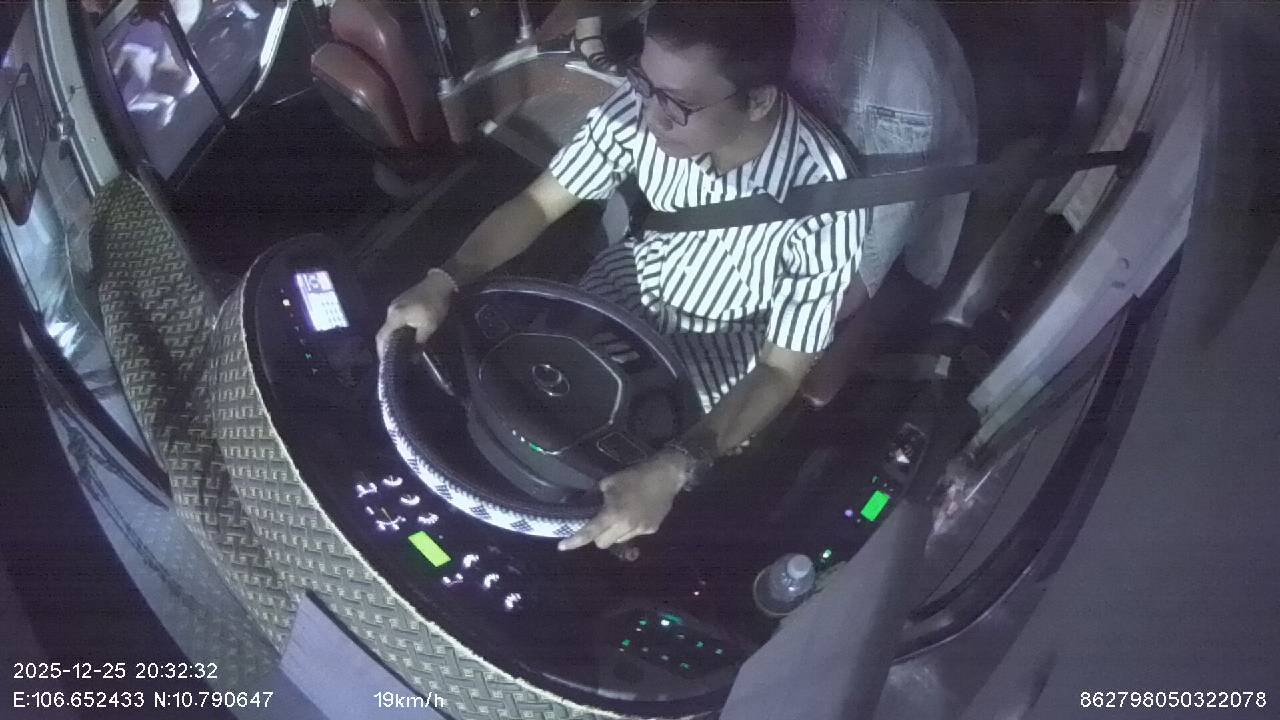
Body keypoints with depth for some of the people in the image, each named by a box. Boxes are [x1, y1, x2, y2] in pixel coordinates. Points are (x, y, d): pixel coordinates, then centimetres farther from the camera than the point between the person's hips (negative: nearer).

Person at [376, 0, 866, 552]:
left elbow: (780, 371, -29)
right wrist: (444, 283, -30)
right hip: (635, 281, 4)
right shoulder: (643, 105, -27)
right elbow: (539, 202, -14)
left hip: (717, 351, -4)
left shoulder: (823, 206, -38)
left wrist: (675, 470, -43)